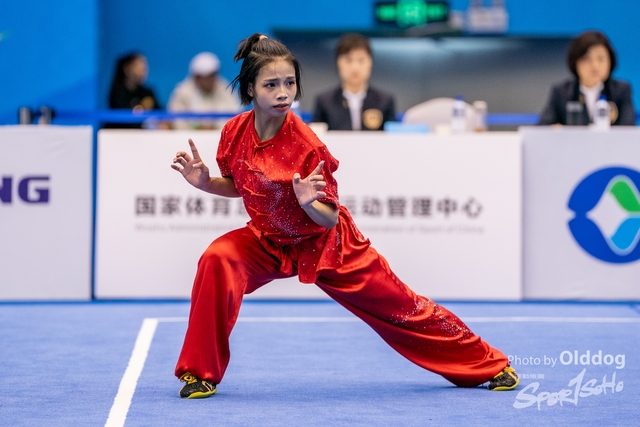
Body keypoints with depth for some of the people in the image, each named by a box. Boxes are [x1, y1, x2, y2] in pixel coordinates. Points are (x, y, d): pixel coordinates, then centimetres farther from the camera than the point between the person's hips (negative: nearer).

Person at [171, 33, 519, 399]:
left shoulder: (306, 146, -28)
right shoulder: (235, 132, -15)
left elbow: (329, 219, -21)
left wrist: (307, 203, -41)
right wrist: (205, 182, -12)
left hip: (323, 243, -3)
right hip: (270, 240, 3)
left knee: (397, 306, 3)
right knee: (218, 260, -26)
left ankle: (489, 365, 21)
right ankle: (201, 372, -11)